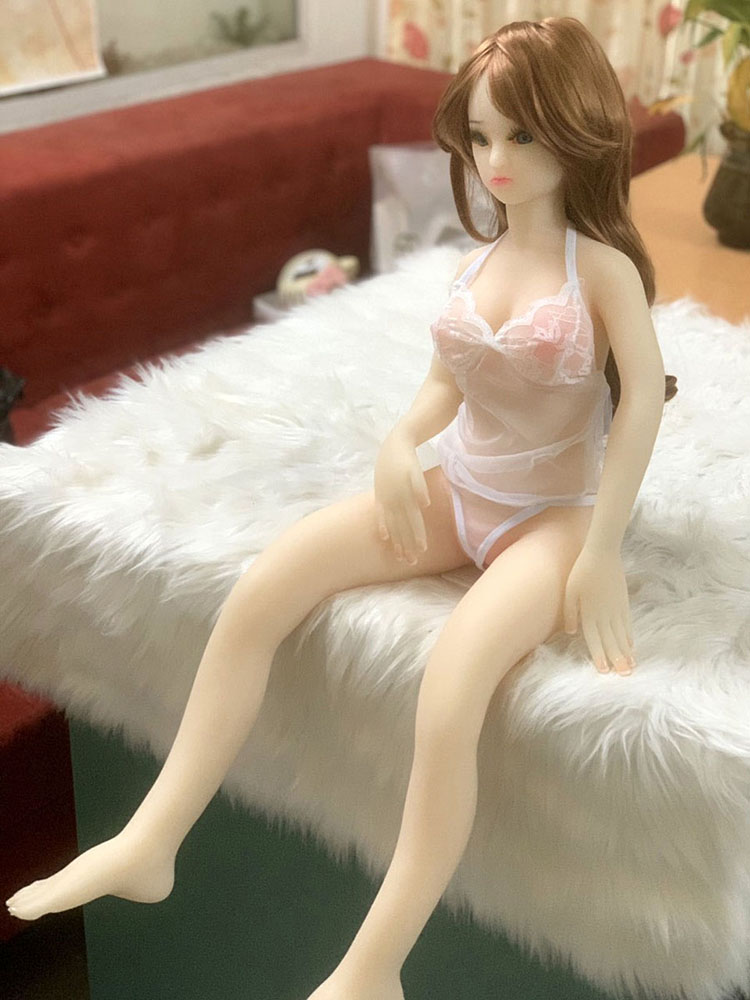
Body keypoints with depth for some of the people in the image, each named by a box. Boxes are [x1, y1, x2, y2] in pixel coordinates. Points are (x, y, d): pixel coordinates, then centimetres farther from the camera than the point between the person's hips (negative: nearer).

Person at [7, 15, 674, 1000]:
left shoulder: (602, 263, -11)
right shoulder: (475, 262, 6)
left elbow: (644, 397, -17)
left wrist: (601, 553, -20)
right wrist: (402, 442, -7)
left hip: (552, 518, -6)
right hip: (455, 495, 6)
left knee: (449, 695, -34)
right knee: (259, 589, -13)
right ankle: (151, 843, -6)